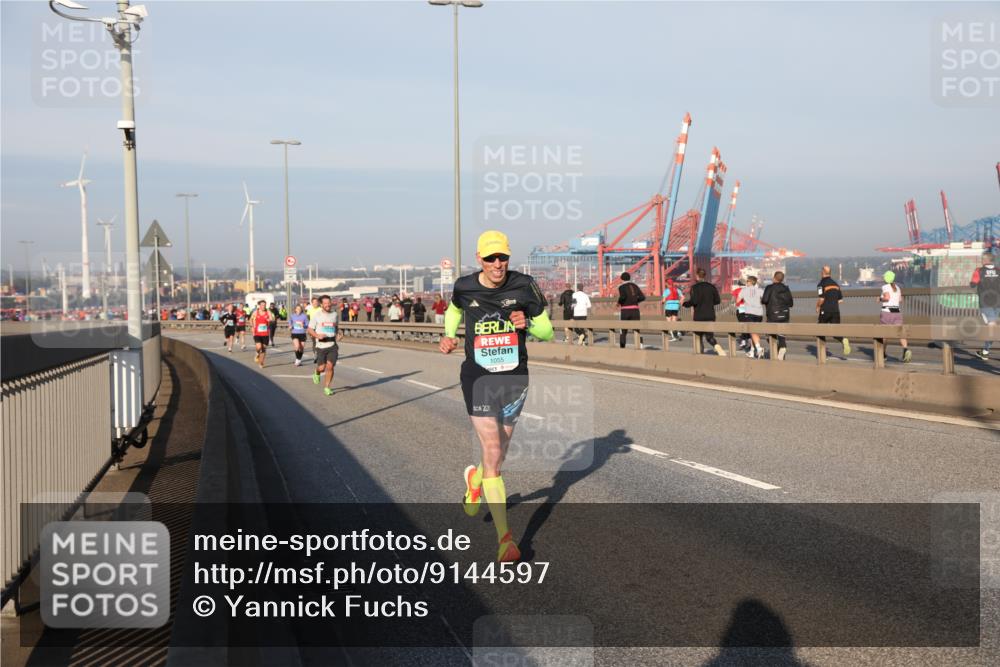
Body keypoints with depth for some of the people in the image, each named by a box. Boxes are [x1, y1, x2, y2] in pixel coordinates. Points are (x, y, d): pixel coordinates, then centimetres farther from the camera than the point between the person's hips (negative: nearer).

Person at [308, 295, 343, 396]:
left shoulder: (334, 314, 9)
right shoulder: (316, 315, -2)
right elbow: (310, 329, 1)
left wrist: (339, 333, 5)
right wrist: (317, 335, -18)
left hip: (333, 345, 2)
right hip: (321, 345, -2)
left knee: (330, 366, -8)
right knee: (322, 368, -3)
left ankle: (327, 388, 5)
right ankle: (317, 373, 35)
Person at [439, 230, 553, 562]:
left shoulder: (524, 286, -6)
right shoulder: (464, 287, -3)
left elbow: (547, 331, 2)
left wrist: (527, 323, -17)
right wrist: (448, 336, 8)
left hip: (514, 378, 2)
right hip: (478, 378, -2)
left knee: (498, 452, 16)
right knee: (493, 454, -10)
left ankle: (475, 480, 53)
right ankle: (505, 538, -5)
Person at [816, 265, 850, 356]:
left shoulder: (821, 284, -6)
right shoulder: (835, 284, 13)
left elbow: (821, 299, -16)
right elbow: (841, 300, 13)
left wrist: (817, 307, 1)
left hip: (825, 311, -5)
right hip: (836, 310, 5)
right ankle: (844, 340, -25)